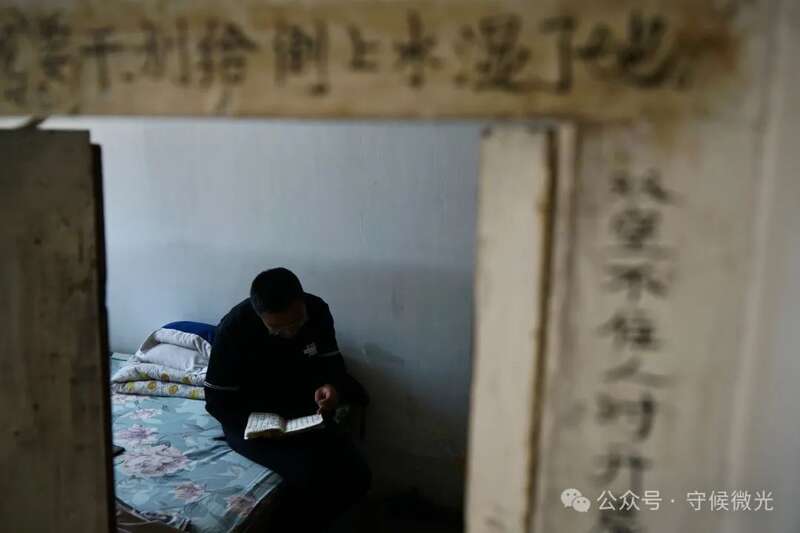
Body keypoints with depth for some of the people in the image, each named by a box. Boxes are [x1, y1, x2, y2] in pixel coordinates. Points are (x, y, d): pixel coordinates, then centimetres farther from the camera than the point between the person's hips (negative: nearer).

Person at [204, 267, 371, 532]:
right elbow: (217, 401, -14)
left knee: (357, 476, -12)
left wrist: (332, 386, -23)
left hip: (304, 412, 5)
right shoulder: (233, 329, -24)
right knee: (311, 474, -29)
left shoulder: (317, 311, -13)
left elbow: (331, 362, 0)